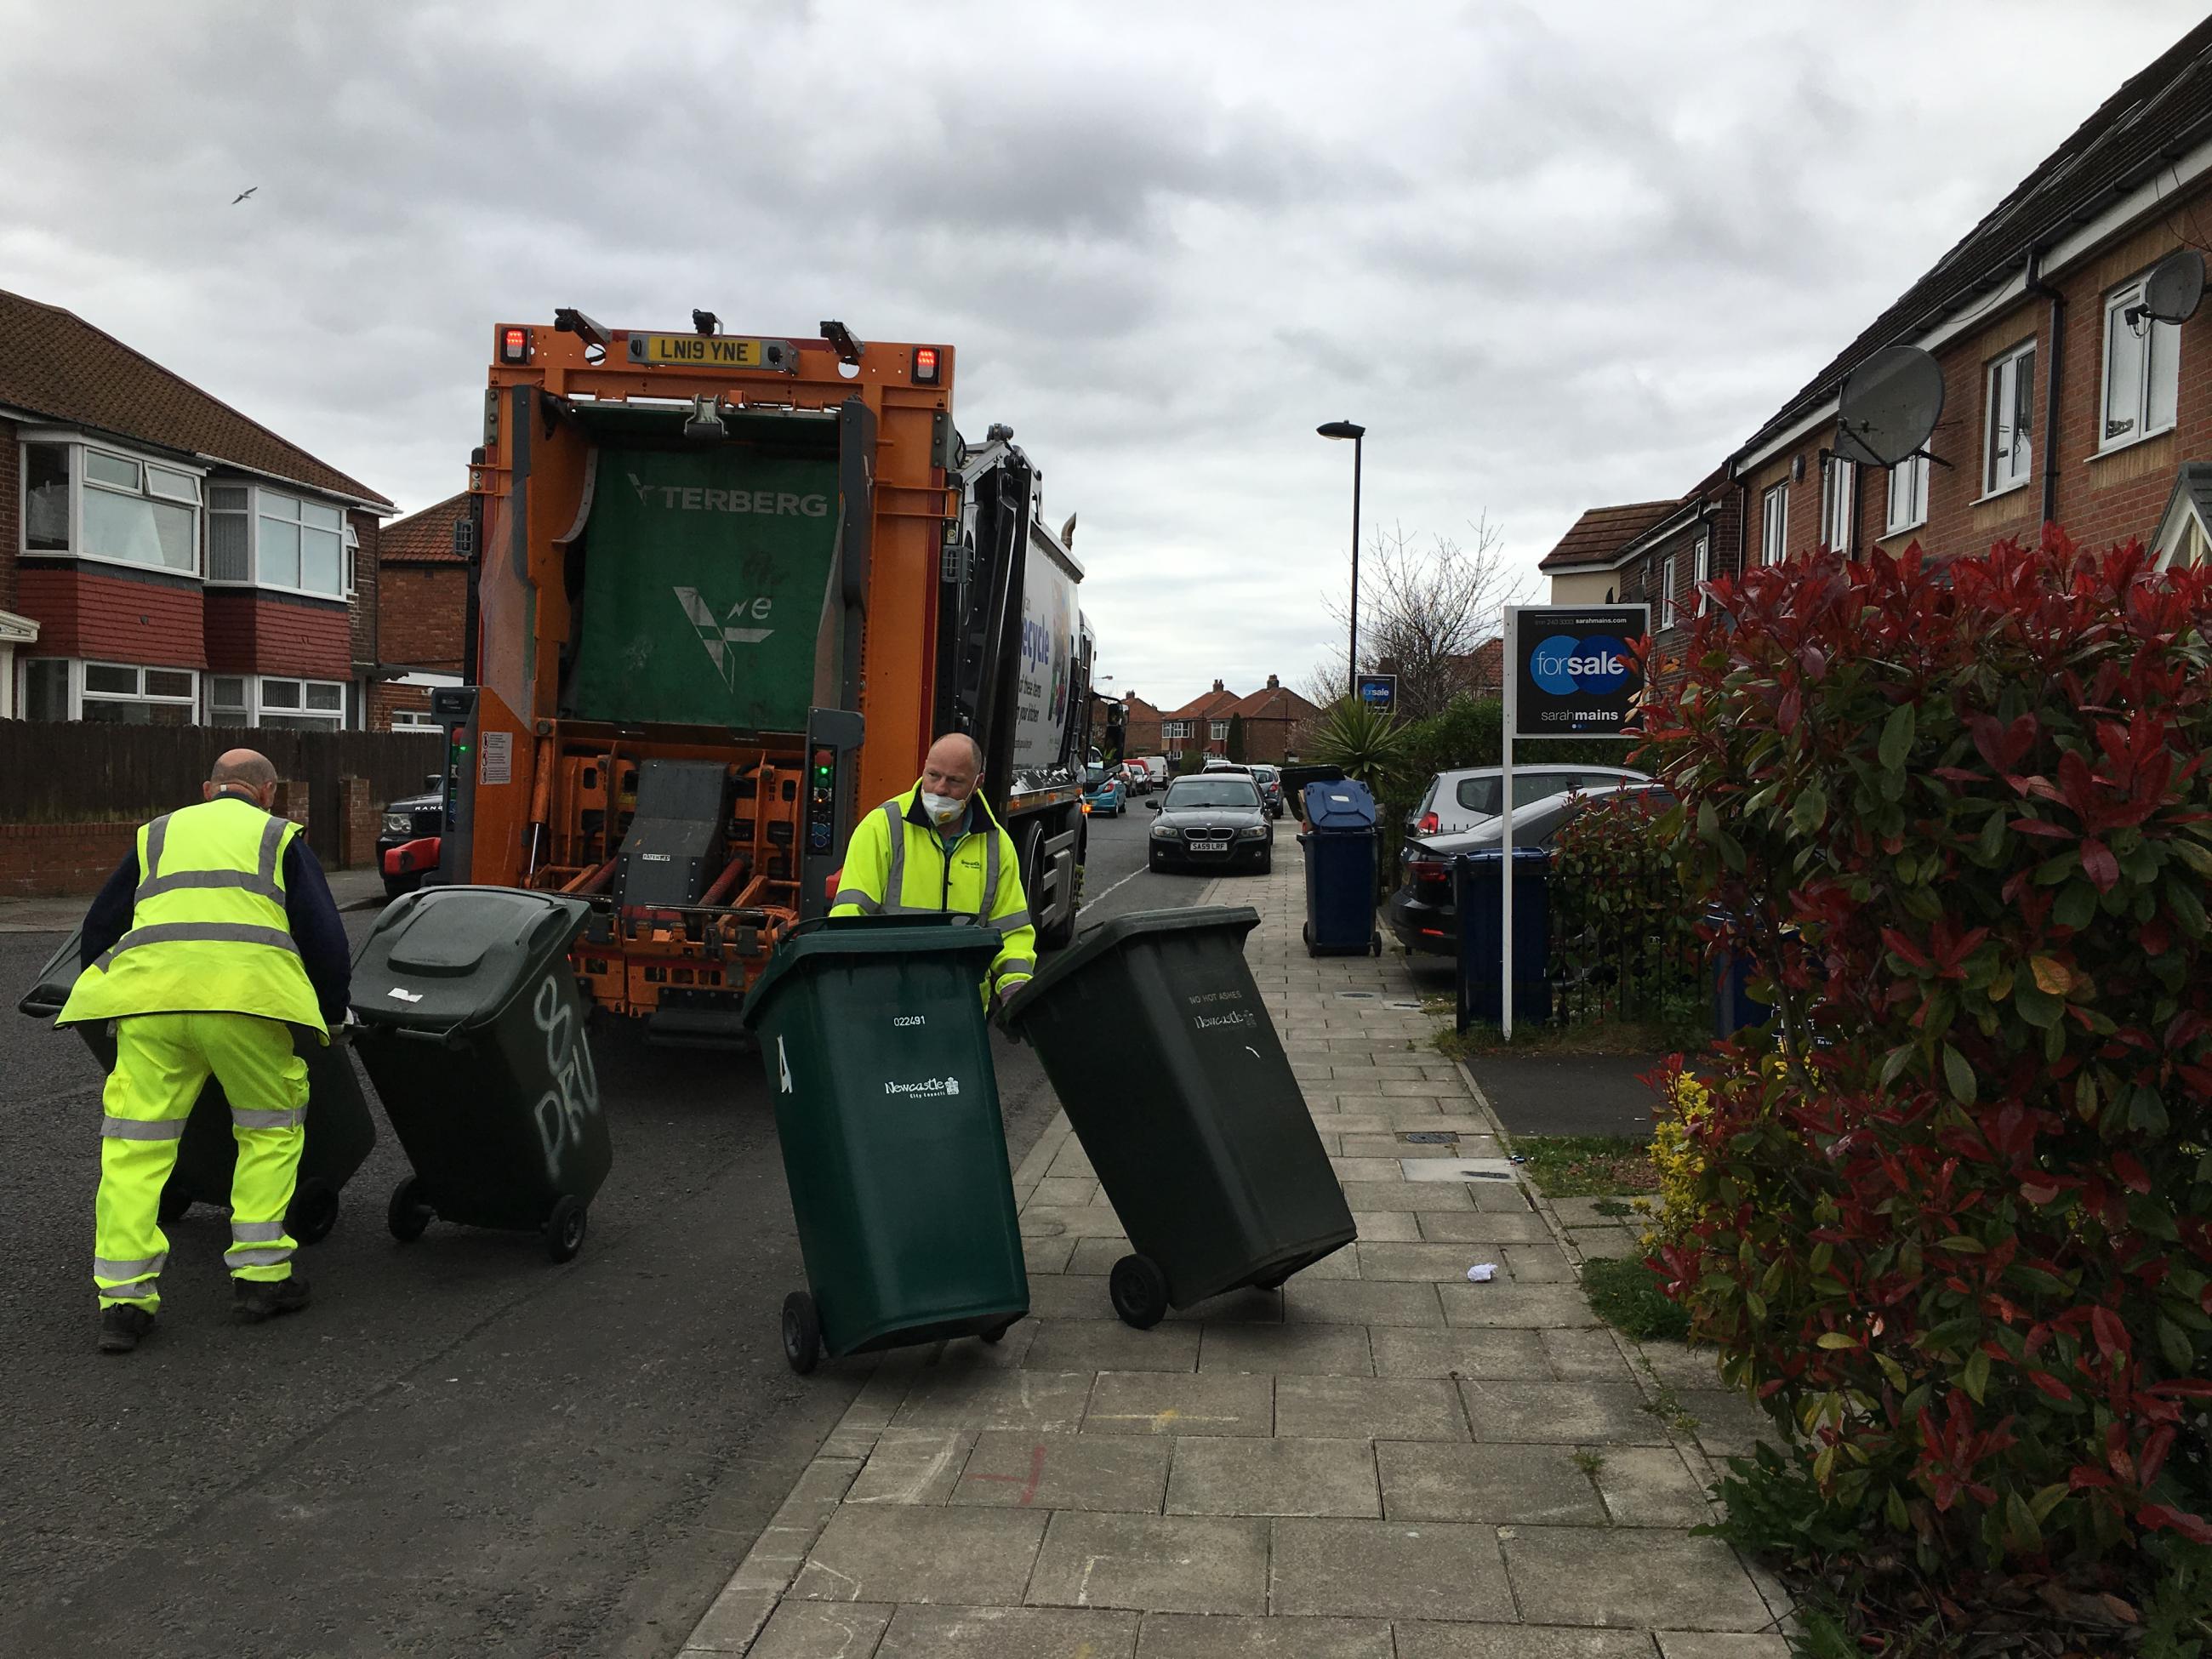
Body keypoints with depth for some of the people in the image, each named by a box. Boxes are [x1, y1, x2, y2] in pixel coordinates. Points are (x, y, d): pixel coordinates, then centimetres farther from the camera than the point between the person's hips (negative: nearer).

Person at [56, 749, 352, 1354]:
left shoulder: (159, 834, 29)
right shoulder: (279, 835, 21)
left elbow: (99, 924, 31)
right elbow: (324, 934, 12)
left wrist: (104, 1001, 45)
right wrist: (333, 1012, 24)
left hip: (149, 988, 2)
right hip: (248, 987, -2)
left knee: (135, 1144, 8)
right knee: (271, 1130, 15)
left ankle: (123, 1297, 5)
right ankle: (261, 1273, 14)